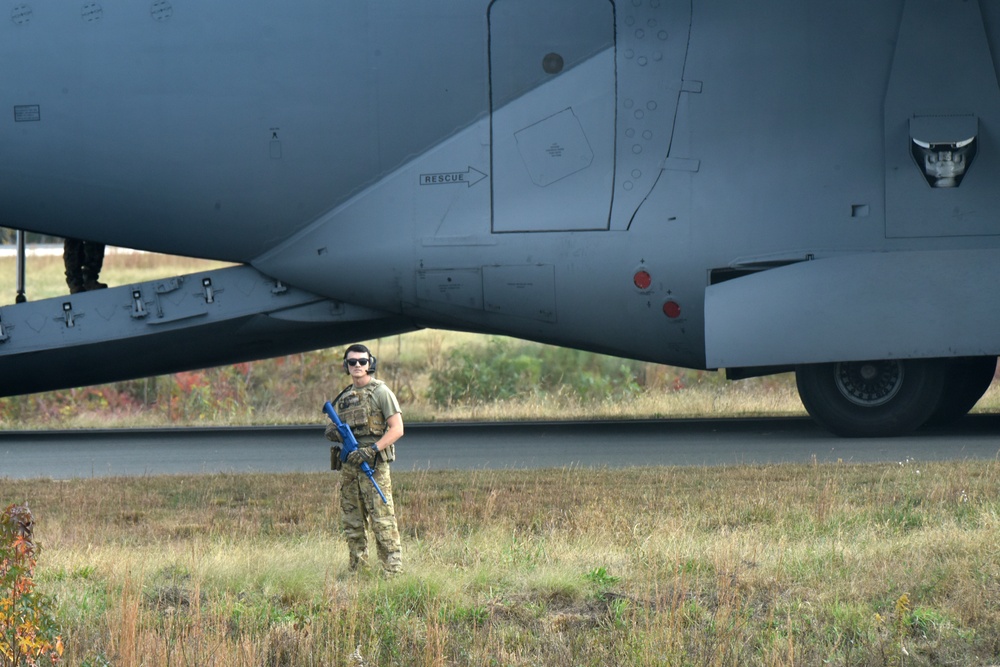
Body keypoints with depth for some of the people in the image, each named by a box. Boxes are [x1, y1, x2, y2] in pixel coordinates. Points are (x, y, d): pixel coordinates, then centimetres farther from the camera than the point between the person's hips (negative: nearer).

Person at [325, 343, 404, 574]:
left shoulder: (380, 392, -2)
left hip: (374, 465, -7)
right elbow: (334, 429, 25)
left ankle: (394, 570, -12)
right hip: (348, 465, 7)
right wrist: (332, 432, -1)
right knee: (353, 524, 8)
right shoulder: (343, 398, 17)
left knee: (382, 520, -11)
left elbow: (397, 429, -8)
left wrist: (372, 450, -18)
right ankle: (357, 571, 14)